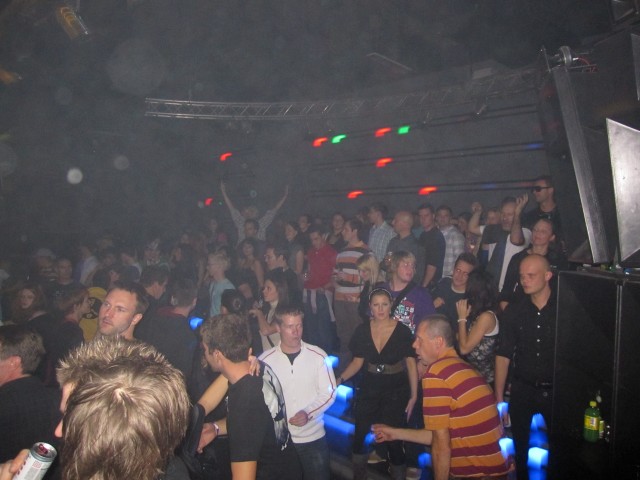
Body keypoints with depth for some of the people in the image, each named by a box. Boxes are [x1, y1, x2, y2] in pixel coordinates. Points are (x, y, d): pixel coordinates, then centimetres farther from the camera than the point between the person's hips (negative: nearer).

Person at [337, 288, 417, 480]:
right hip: (369, 389, 3)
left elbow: (411, 364, -6)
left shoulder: (402, 331, -10)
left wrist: (414, 395, -12)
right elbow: (358, 361, 5)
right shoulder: (362, 330, -2)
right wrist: (340, 379, -10)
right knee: (360, 436, 10)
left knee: (394, 439, -1)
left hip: (396, 391, -3)